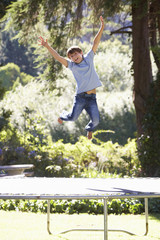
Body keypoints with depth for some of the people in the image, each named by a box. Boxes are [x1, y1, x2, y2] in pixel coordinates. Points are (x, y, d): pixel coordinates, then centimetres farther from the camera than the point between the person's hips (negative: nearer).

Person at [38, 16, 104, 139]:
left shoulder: (88, 59, 9)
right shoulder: (72, 65, 4)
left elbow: (95, 43, 4)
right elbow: (58, 57, -6)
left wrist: (101, 29, -3)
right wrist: (47, 46, -16)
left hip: (92, 97, 1)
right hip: (80, 96, -1)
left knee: (96, 120, -9)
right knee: (73, 117, -7)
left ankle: (89, 128, 26)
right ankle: (63, 116, 30)